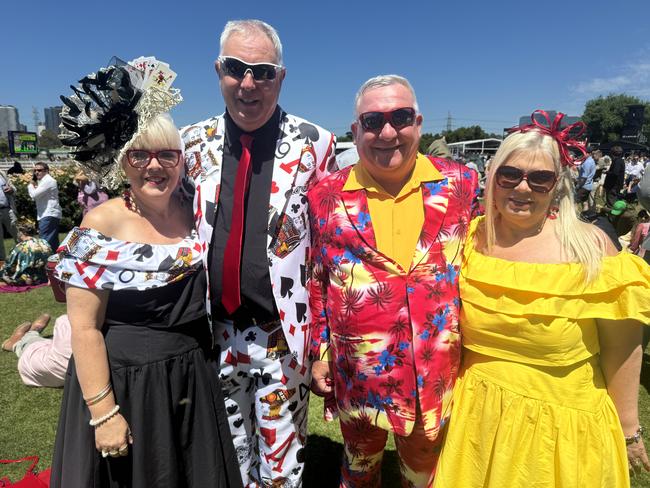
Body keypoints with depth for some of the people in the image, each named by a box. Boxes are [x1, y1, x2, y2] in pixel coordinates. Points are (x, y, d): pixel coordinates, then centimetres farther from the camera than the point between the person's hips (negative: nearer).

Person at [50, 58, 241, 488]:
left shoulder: (193, 216, -1)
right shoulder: (101, 223, -14)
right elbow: (84, 328, -14)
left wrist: (205, 365, 7)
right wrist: (103, 413, -14)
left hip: (192, 384, 4)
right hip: (122, 385, -4)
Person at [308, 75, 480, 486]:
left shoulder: (460, 184, -4)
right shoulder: (328, 197, -6)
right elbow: (317, 282, 1)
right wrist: (319, 354, 3)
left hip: (436, 372, 1)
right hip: (358, 374, 0)